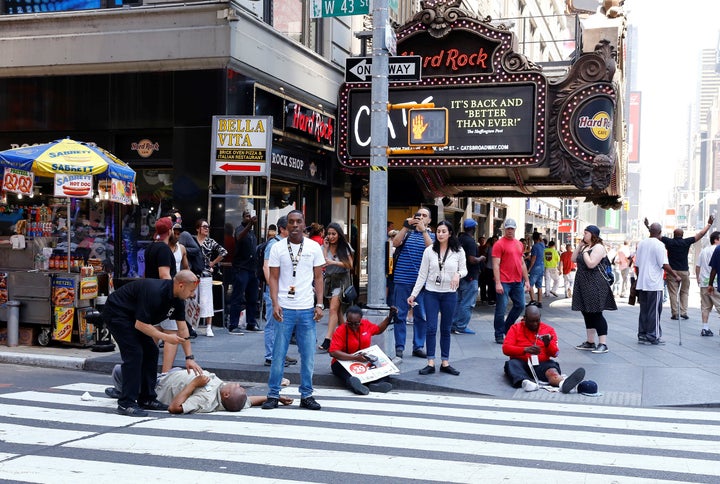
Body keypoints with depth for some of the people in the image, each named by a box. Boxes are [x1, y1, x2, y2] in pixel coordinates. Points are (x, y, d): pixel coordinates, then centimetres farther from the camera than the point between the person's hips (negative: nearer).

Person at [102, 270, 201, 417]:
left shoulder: (177, 299, -4)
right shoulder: (154, 292, -32)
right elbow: (140, 324, -29)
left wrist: (189, 357, -1)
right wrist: (166, 337, -24)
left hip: (131, 316, 10)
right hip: (116, 313, -10)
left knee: (151, 352, 5)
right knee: (134, 353, -17)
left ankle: (146, 398, 12)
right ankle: (126, 404, -13)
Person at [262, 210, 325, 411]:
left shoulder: (314, 247, 6)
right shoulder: (277, 248, 3)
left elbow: (318, 278, 8)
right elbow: (274, 278, 2)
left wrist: (319, 305, 0)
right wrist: (275, 304, -10)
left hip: (307, 309, 1)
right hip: (285, 309, -1)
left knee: (308, 355, 5)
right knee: (278, 354, 2)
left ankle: (306, 395, 16)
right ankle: (273, 395, 12)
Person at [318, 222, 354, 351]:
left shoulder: (345, 247, -1)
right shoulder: (324, 247, 4)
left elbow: (350, 265, -6)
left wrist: (334, 262, -16)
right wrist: (326, 248, -9)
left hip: (341, 280, -4)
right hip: (329, 280, 4)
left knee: (333, 309, -15)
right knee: (338, 311, 10)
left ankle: (328, 340, -20)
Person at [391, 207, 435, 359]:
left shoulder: (431, 235, 10)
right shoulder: (407, 233, 12)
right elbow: (395, 243, -6)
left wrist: (423, 230, -14)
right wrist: (406, 226, -12)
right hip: (402, 279, 0)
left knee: (421, 315, 6)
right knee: (400, 315, 2)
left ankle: (418, 347, 16)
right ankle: (399, 347, 9)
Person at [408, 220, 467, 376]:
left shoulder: (458, 251, -1)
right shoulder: (429, 250, 0)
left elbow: (464, 269, 5)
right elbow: (422, 274, 2)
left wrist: (458, 274, -19)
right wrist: (414, 294, -2)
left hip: (450, 294, 0)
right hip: (431, 293, 0)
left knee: (446, 329, 9)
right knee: (431, 328, -3)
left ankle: (445, 362, 15)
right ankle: (430, 363, 3)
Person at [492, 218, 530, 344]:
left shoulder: (519, 244, 15)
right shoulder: (499, 244, -7)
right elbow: (496, 265, -12)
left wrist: (527, 280, 16)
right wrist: (498, 283, -18)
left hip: (517, 282, 7)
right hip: (504, 282, -7)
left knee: (520, 305, 11)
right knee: (501, 308, -3)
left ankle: (507, 328, 27)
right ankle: (499, 335, 6)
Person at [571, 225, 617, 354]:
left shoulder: (598, 247, -12)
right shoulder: (585, 247, 16)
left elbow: (591, 264, -21)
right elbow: (573, 259, 13)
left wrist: (584, 251, -12)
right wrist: (579, 246, 5)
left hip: (595, 285, -9)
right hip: (583, 284, 9)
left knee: (596, 314, -10)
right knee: (587, 313, 11)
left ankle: (603, 344, -8)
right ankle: (590, 342, 18)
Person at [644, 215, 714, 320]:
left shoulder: (669, 242, -4)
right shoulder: (686, 242, -3)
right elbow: (701, 234, 2)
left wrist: (648, 226, 16)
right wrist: (709, 224, 11)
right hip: (684, 271, 1)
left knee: (673, 293, 2)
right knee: (684, 292, 12)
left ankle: (675, 313, -1)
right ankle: (684, 312, 4)